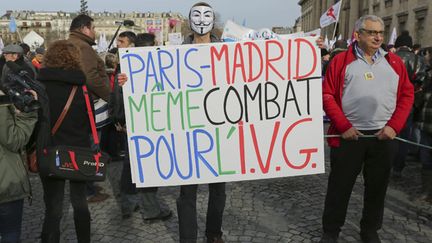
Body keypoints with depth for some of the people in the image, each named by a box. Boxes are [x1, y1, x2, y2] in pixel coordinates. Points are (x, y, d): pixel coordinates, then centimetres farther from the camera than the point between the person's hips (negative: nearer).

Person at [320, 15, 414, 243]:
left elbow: (407, 94, 8)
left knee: (377, 187, 13)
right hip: (348, 136, -3)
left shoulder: (394, 63, 9)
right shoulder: (341, 61, 0)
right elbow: (327, 95, -5)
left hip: (384, 136, 3)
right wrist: (343, 126, -11)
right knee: (339, 186, 6)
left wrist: (394, 125, -4)